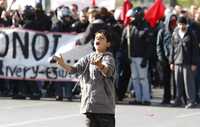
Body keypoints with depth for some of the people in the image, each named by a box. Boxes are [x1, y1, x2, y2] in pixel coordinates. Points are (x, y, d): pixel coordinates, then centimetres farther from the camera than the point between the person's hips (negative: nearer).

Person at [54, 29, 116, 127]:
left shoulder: (108, 58, -6)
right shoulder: (88, 58, 13)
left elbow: (108, 71, -27)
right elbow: (75, 69, 3)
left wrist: (100, 65, -49)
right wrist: (63, 65, -17)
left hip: (105, 106, -5)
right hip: (89, 105, 5)